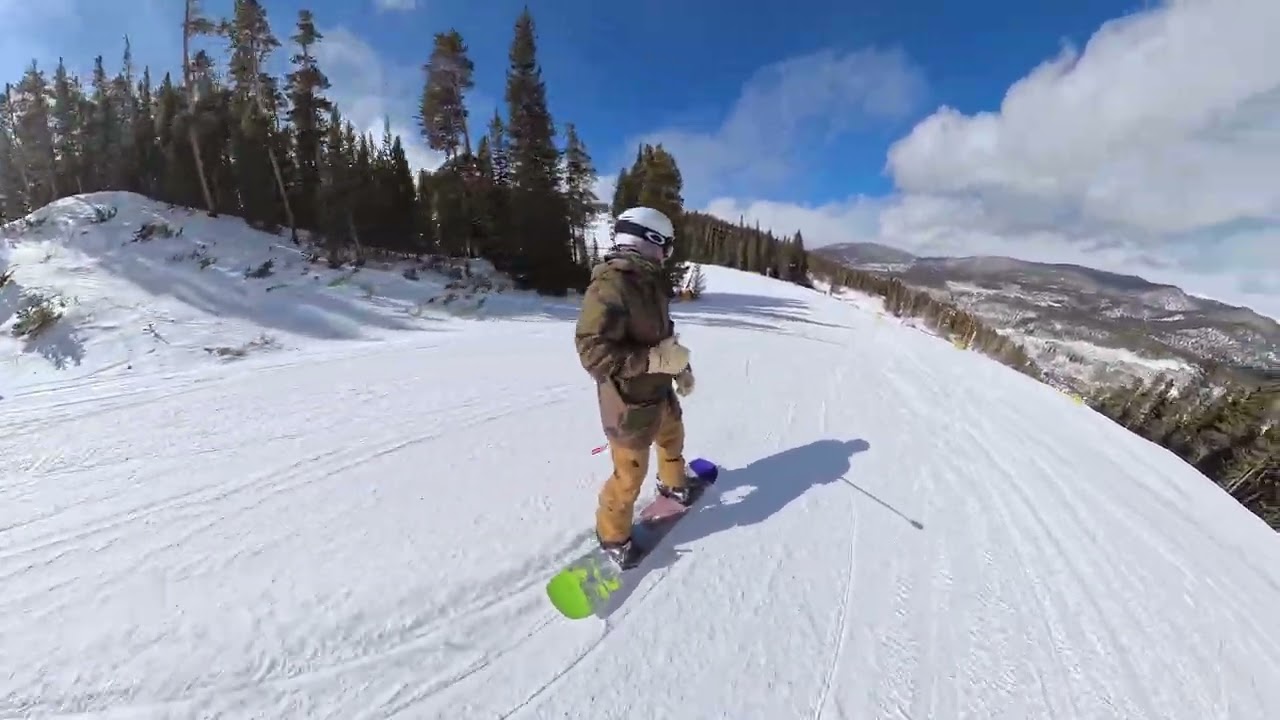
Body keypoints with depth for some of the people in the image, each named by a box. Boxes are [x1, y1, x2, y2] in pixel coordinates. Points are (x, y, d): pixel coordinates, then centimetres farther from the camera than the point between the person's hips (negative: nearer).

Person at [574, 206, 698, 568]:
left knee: (672, 437, 30)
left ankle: (673, 483, 60)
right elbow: (593, 351, -31)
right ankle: (612, 534, 29)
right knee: (630, 474, 3)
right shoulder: (610, 285, -25)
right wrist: (656, 360, -31)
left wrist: (680, 366, 13)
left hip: (659, 390, 9)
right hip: (629, 400, -9)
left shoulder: (649, 281, 4)